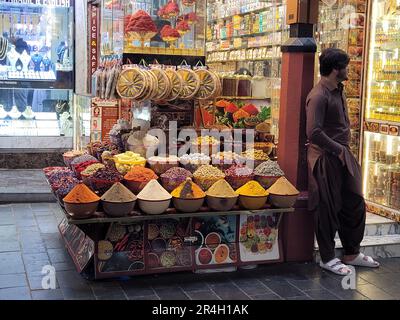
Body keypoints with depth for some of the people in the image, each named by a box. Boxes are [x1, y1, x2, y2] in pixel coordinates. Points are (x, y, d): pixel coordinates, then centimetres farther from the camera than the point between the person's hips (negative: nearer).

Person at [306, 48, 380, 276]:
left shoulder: (338, 90, 11)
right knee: (328, 210, 2)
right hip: (326, 159, -9)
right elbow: (314, 133, -26)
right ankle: (328, 259, 17)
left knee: (355, 205, 15)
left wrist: (345, 148, 9)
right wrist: (338, 150, -17)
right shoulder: (319, 96, -18)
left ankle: (352, 253, 30)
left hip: (342, 156, 9)